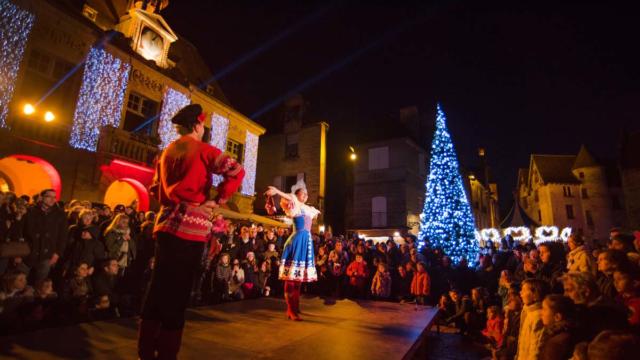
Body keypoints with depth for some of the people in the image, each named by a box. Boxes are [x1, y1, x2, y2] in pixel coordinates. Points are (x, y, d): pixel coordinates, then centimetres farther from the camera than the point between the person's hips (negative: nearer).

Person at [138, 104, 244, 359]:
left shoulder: (167, 152, 16)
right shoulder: (203, 149, -4)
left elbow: (155, 189, 21)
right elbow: (236, 172, -17)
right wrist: (217, 201, -9)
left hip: (166, 225, 7)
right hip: (190, 228, -7)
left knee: (158, 288, 13)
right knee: (177, 293, 0)